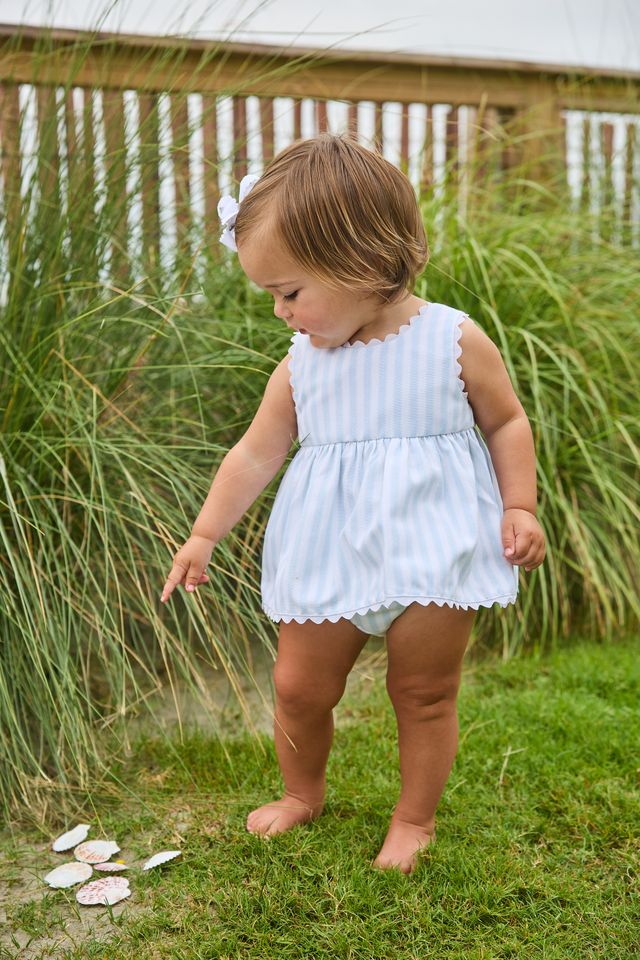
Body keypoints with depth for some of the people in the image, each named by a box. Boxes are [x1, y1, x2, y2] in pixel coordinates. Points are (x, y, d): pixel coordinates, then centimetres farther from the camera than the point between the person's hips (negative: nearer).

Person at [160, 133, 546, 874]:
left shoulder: (457, 341, -9)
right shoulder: (301, 365, 0)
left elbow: (507, 422, 3)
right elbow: (255, 454, 6)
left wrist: (518, 507, -7)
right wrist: (204, 535, 6)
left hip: (432, 555, -3)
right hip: (330, 557, 3)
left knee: (424, 694, 9)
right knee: (298, 687, 11)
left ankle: (415, 816, 33)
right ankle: (302, 793, 39)